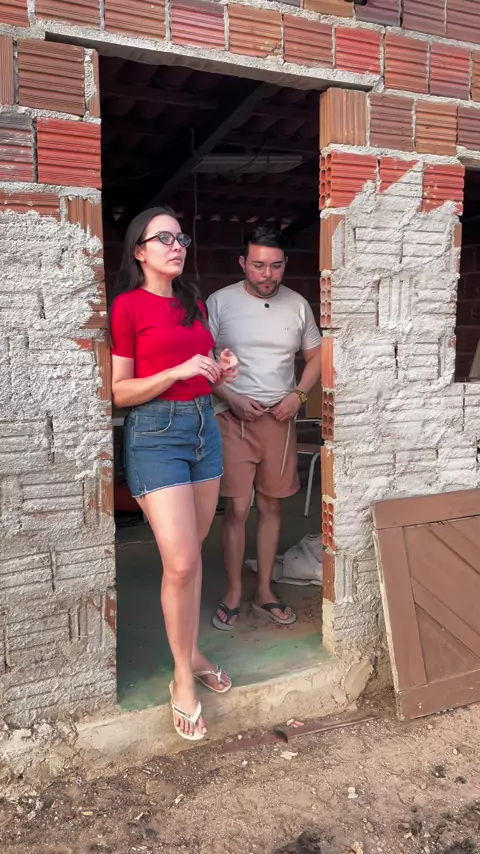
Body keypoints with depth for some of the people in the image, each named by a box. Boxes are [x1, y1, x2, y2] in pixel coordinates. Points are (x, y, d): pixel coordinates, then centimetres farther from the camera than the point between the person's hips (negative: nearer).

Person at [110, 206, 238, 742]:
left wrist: (218, 373, 4)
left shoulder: (194, 304, 13)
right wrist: (179, 371, -19)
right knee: (181, 563, -9)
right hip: (156, 432, -6)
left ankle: (192, 653, 30)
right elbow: (119, 392, -10)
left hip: (204, 425, 7)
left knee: (193, 555, 13)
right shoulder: (128, 306, -7)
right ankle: (184, 677, 11)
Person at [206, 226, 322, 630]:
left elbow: (316, 356, 11)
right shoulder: (220, 302, -6)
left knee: (272, 506, 10)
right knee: (237, 508, -3)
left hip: (280, 419, 3)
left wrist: (299, 395, -5)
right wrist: (232, 397, -15)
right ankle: (234, 593, 16)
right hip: (234, 419, -3)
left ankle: (264, 592, 25)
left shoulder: (298, 305, 1)